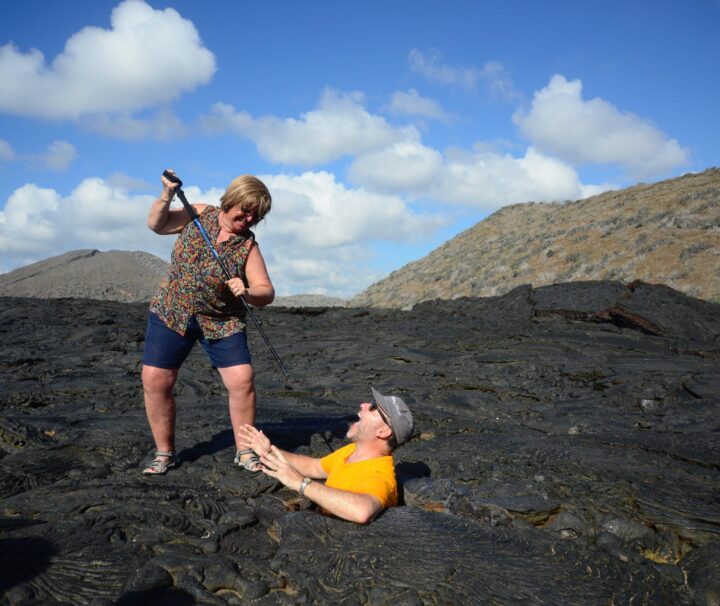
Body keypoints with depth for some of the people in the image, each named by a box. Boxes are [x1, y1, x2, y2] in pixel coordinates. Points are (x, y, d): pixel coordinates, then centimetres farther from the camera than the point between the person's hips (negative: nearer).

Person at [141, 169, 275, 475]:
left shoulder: (248, 246, -4)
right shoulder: (200, 214, -1)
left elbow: (266, 292, -8)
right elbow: (156, 224, 5)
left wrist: (248, 292, -30)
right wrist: (167, 196, -12)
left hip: (222, 322, 0)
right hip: (170, 312, 1)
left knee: (242, 380, -11)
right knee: (154, 380, -4)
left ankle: (245, 452, 9)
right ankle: (164, 453, 15)